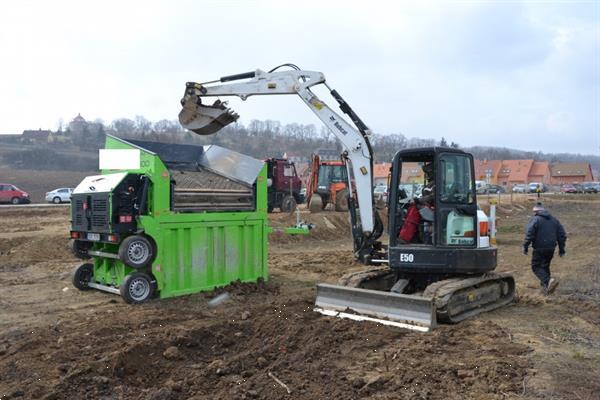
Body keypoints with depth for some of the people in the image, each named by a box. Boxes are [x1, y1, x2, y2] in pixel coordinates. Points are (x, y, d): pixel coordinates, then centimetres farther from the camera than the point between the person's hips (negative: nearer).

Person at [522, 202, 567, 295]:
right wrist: (561, 249, 17)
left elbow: (529, 234, -17)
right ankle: (545, 287, 20)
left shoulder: (534, 220, -7)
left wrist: (525, 247, -9)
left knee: (536, 267, 2)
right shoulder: (554, 220, 13)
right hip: (551, 249, 6)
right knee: (545, 266, 18)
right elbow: (562, 235, 14)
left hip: (539, 249, -6)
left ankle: (548, 281, -20)